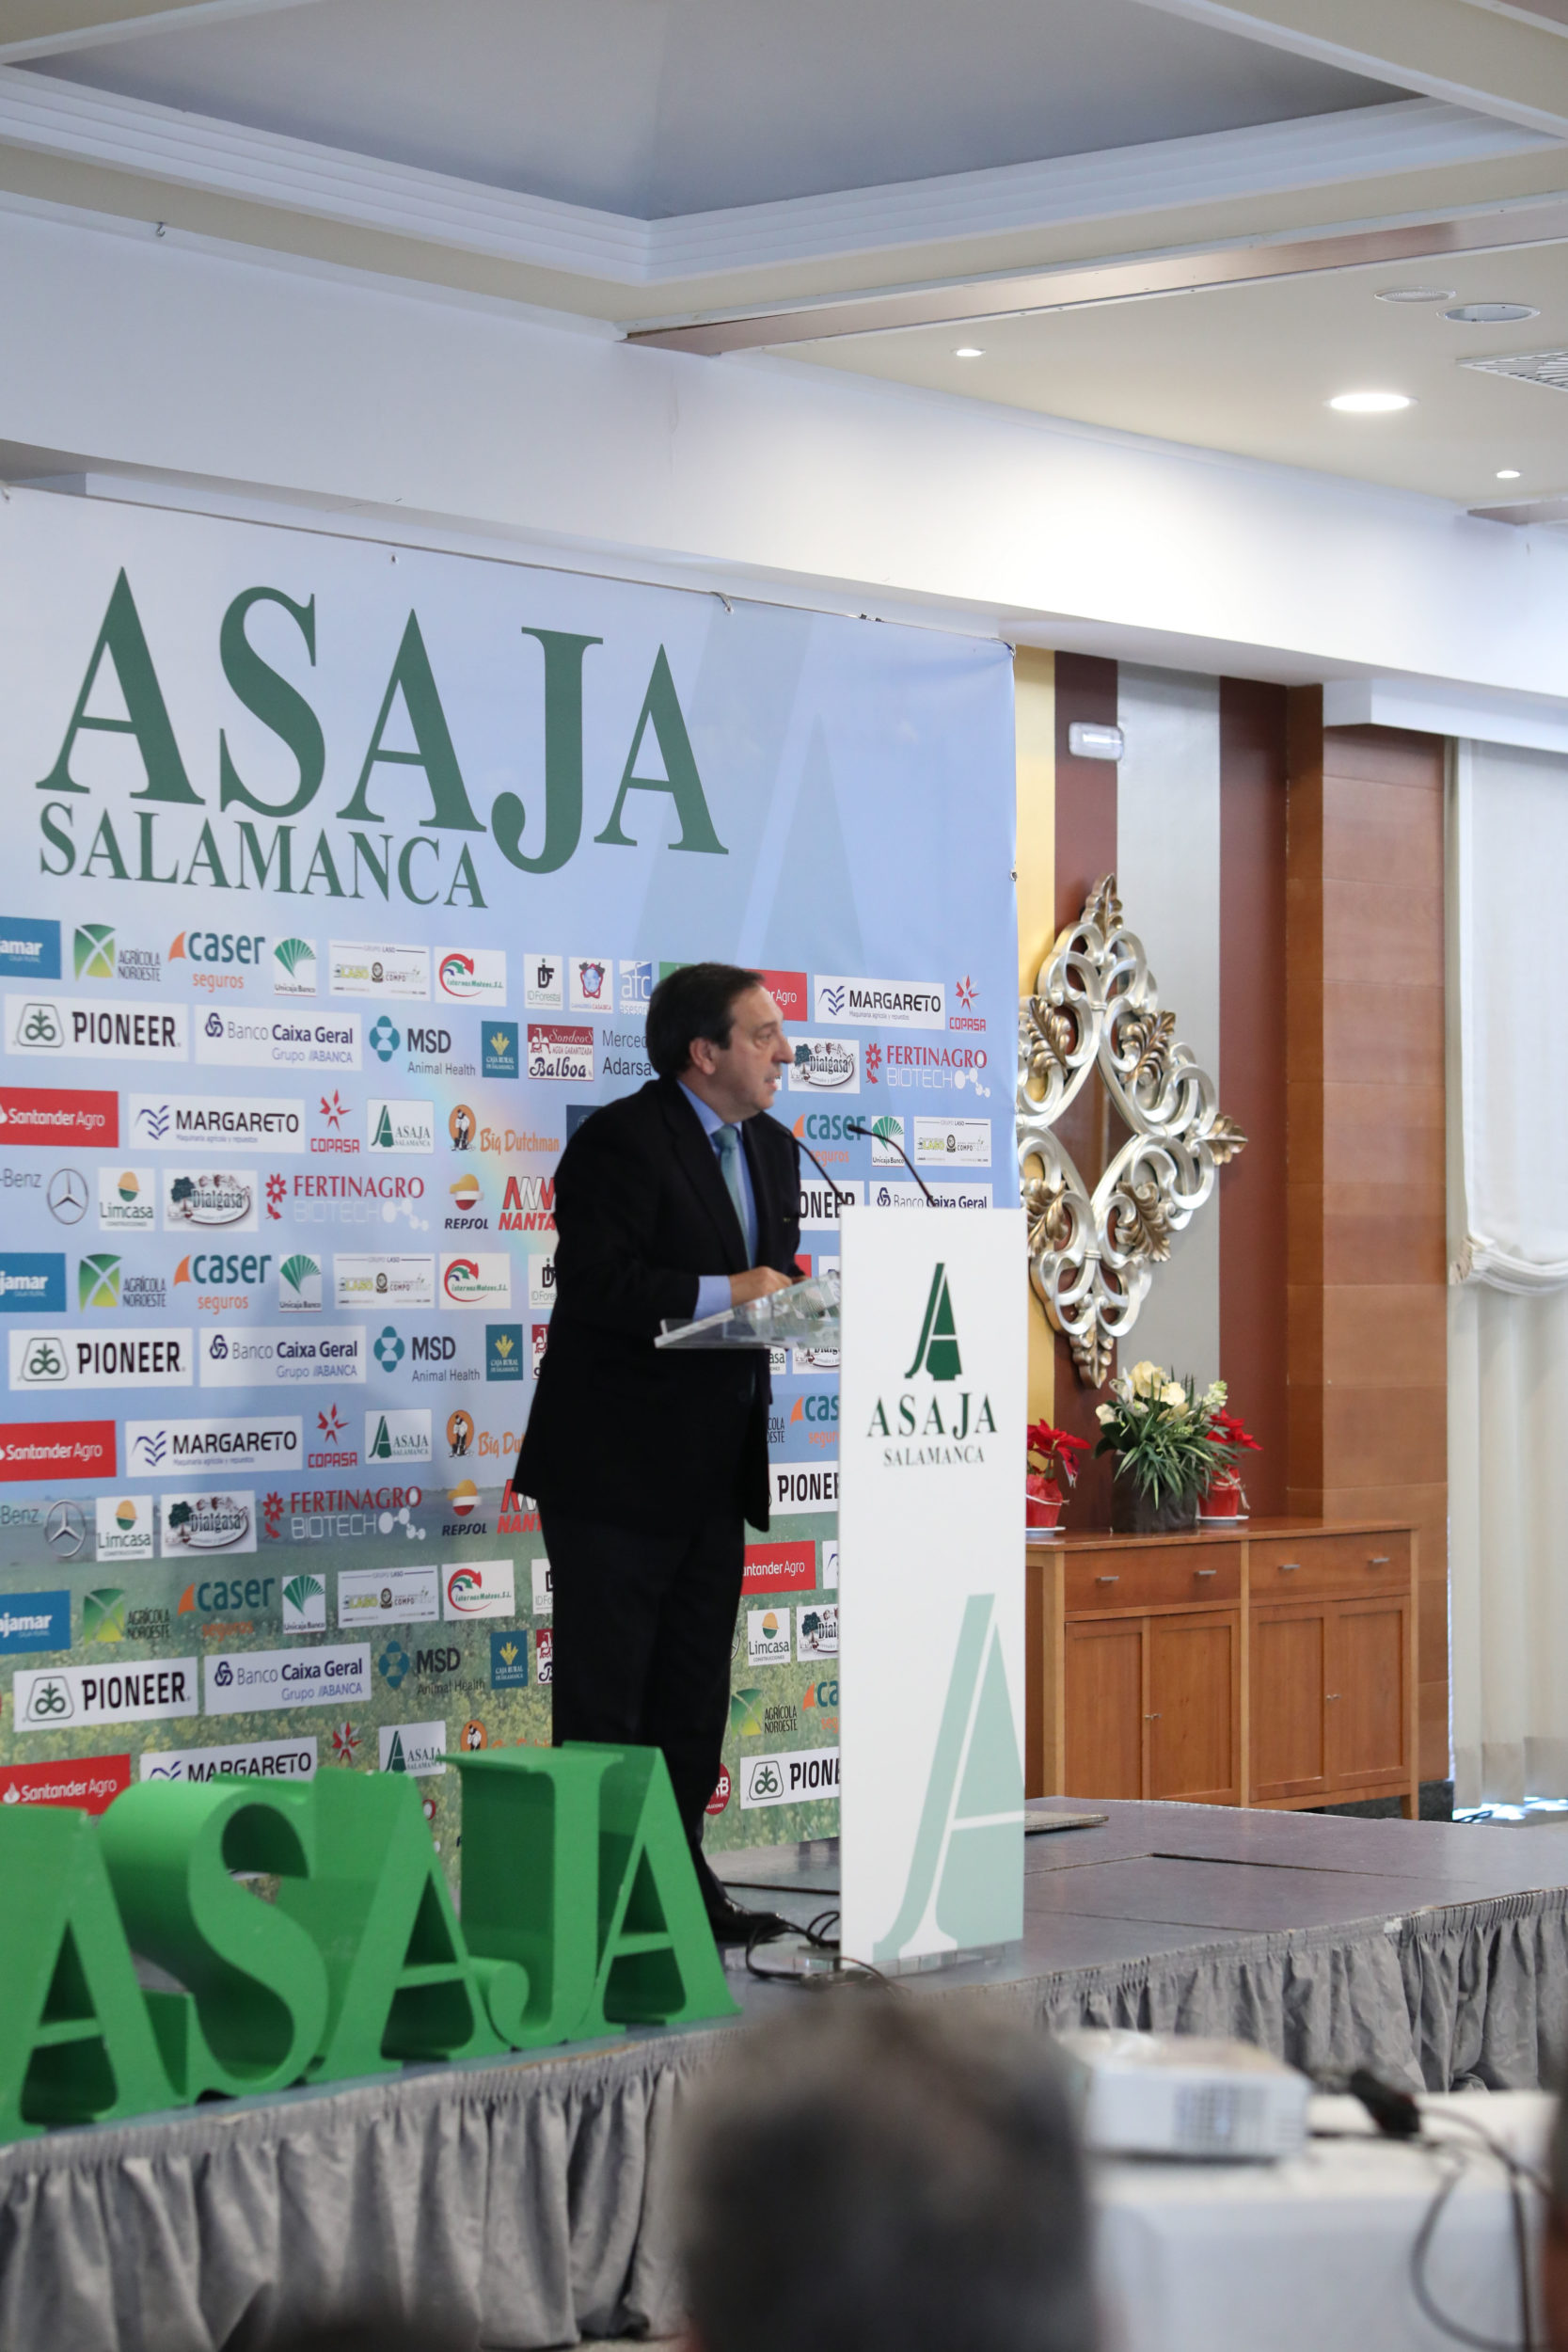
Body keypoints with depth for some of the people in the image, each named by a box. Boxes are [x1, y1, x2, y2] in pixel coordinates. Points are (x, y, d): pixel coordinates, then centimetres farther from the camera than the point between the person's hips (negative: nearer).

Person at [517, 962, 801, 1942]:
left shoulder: (772, 1148, 14)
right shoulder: (620, 1140, -13)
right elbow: (597, 1282, -23)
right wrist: (722, 1296, -25)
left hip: (714, 1472, 8)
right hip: (617, 1467, -8)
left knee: (693, 1695, 13)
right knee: (602, 1698, -2)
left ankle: (678, 1878, 22)